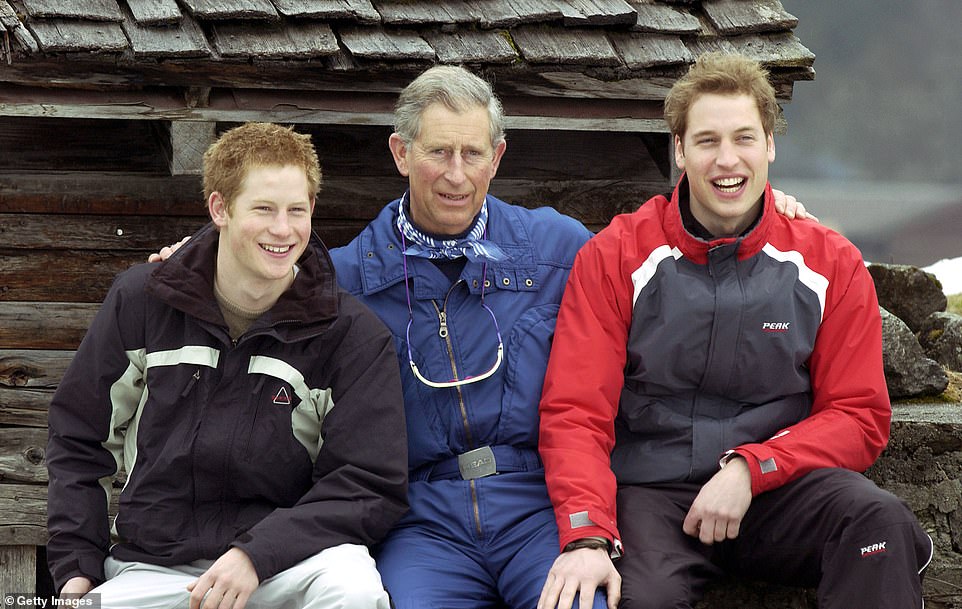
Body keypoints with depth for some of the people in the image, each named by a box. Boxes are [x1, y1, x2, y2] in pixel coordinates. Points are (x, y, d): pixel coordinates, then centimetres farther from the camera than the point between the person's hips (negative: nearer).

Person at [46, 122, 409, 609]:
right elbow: (79, 439, 15)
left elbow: (373, 486, -8)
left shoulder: (350, 332, -2)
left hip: (282, 567, -1)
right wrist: (76, 566, 4)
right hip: (152, 567, 1)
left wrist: (256, 554, -20)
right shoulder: (141, 301, 5)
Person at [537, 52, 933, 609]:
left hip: (775, 489, 2)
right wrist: (588, 536, -21)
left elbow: (858, 417, 5)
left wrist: (748, 469, -12)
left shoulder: (830, 264, 6)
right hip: (650, 493, -2)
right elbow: (575, 413, -4)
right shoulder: (617, 256, 2)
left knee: (879, 516, -29)